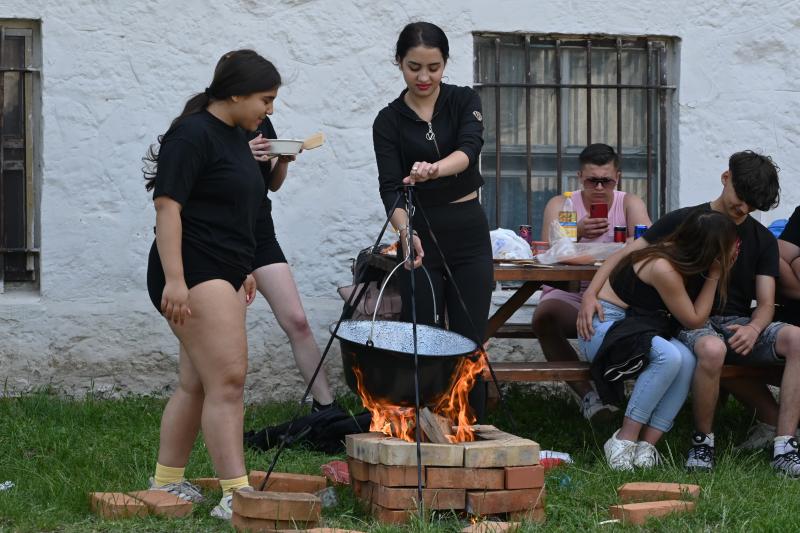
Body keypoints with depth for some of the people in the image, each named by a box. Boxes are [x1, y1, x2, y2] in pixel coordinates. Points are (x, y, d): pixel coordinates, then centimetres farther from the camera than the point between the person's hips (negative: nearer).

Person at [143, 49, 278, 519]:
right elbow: (168, 206, -18)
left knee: (197, 385, 11)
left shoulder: (237, 137, 17)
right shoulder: (192, 136, -13)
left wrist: (244, 269, 27)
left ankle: (166, 483, 19)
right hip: (194, 274, -10)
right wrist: (174, 279, -24)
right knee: (228, 380, -15)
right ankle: (236, 494, -18)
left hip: (223, 275, 10)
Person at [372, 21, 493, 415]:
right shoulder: (389, 121, -2)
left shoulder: (464, 101, -1)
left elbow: (468, 149, -22)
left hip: (469, 234, 1)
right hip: (421, 238, -1)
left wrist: (434, 169, -44)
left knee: (469, 342, 1)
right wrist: (405, 232, -35)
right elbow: (391, 188, -14)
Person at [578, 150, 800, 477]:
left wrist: (753, 329, -18)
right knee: (712, 349, -42)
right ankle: (702, 440, -16)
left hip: (740, 325, 4)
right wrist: (591, 293, -19)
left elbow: (766, 303, 7)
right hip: (691, 324, -3)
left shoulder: (763, 239, 13)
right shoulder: (684, 221, 3)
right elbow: (625, 256, -1)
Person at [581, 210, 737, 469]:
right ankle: (625, 439, -24)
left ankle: (647, 443, -22)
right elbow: (694, 320, -14)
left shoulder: (677, 255, -1)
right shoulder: (663, 268, -25)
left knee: (687, 361, -22)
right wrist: (715, 275, -12)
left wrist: (717, 273, 1)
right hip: (604, 327, -8)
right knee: (670, 357, -33)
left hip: (637, 328, 8)